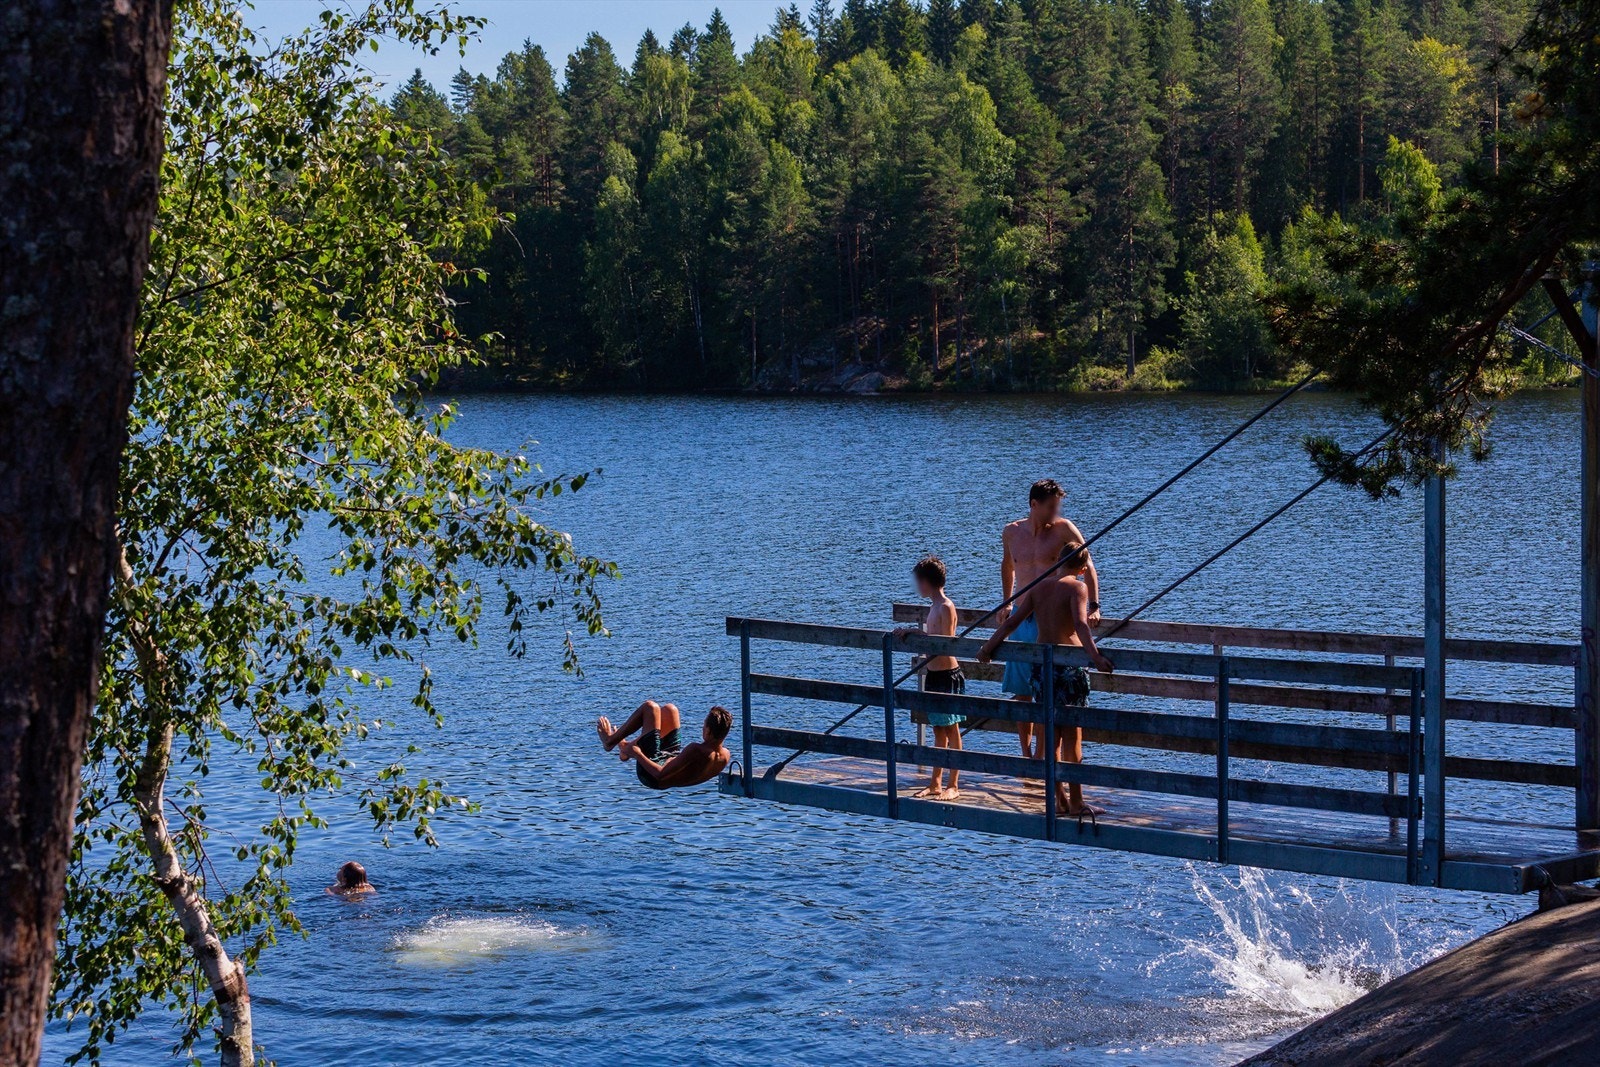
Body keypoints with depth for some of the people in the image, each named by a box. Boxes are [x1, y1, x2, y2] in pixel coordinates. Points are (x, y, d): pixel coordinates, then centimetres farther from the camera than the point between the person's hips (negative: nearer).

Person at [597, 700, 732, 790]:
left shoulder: (695, 751, -42)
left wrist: (637, 755, -25)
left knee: (650, 707, -2)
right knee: (669, 710, 19)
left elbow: (661, 776, -38)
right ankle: (626, 748, 35)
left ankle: (610, 741, 21)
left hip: (650, 776, -7)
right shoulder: (725, 756, -20)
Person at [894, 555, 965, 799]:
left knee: (951, 730, -3)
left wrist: (916, 632, -17)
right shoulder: (935, 607, 14)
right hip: (933, 675, 10)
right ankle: (935, 784, 19)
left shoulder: (946, 607, -15)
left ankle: (953, 786, 2)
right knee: (938, 731, 13)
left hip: (947, 675, -10)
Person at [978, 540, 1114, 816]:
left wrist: (988, 647, 13)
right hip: (1069, 664, -5)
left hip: (1040, 663, 5)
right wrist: (1095, 656, -33)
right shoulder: (1077, 587, -7)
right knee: (1072, 734, 0)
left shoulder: (1038, 587, 9)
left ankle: (1058, 796, 21)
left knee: (1051, 734, 15)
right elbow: (1080, 624, -23)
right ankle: (1075, 802, 2)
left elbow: (1012, 622, 6)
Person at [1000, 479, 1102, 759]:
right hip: (1021, 617, 5)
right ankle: (1026, 755, 14)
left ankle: (1040, 755, 1)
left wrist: (1094, 606, -17)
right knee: (1021, 693, 7)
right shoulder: (1011, 532, 6)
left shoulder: (1063, 529, -6)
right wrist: (1006, 604, 26)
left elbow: (1088, 567, -6)